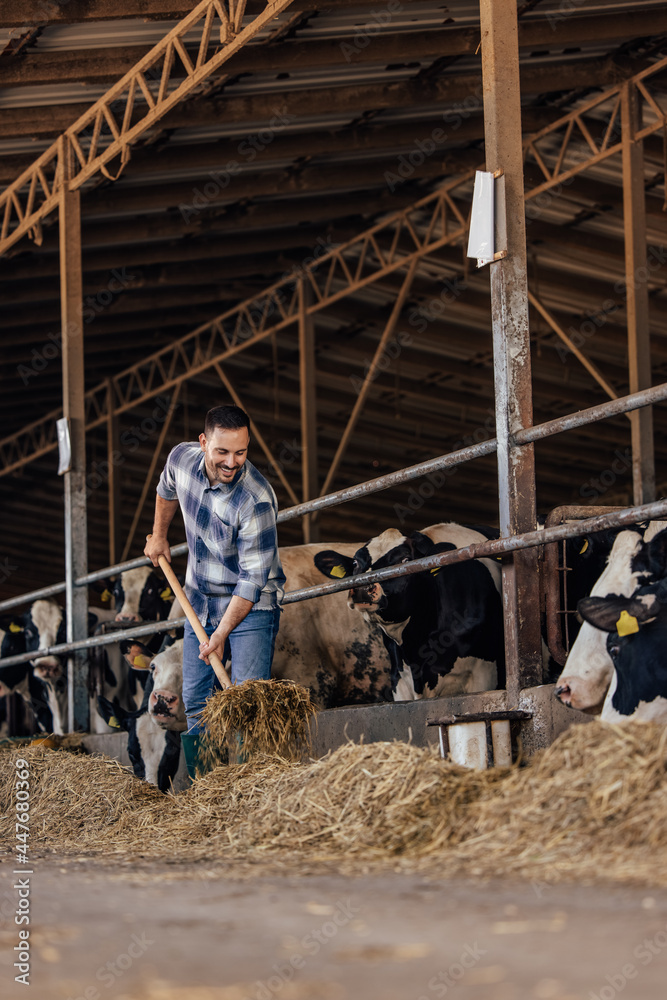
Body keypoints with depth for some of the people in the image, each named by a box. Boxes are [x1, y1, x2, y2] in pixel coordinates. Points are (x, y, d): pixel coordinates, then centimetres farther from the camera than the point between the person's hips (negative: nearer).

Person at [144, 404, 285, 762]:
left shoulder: (256, 500, -28)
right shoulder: (182, 458, -10)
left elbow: (252, 577, -26)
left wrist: (222, 633, -29)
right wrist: (159, 535, 25)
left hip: (251, 605, -6)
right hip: (201, 600, 6)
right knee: (196, 702, 8)